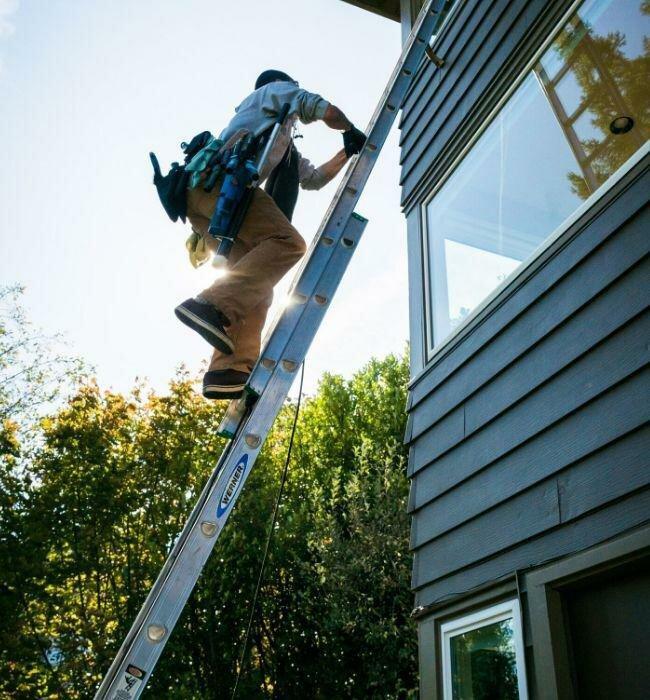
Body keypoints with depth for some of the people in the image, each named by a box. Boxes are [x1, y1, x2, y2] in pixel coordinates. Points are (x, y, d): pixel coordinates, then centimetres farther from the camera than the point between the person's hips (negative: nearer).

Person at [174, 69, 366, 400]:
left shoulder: (284, 147, 43)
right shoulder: (276, 89, 25)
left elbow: (313, 178, 43)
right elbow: (324, 109, 13)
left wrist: (346, 153, 48)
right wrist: (352, 131, 30)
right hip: (221, 179, -8)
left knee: (258, 283, -3)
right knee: (288, 242, -23)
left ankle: (231, 371, -21)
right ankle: (212, 306, -39)